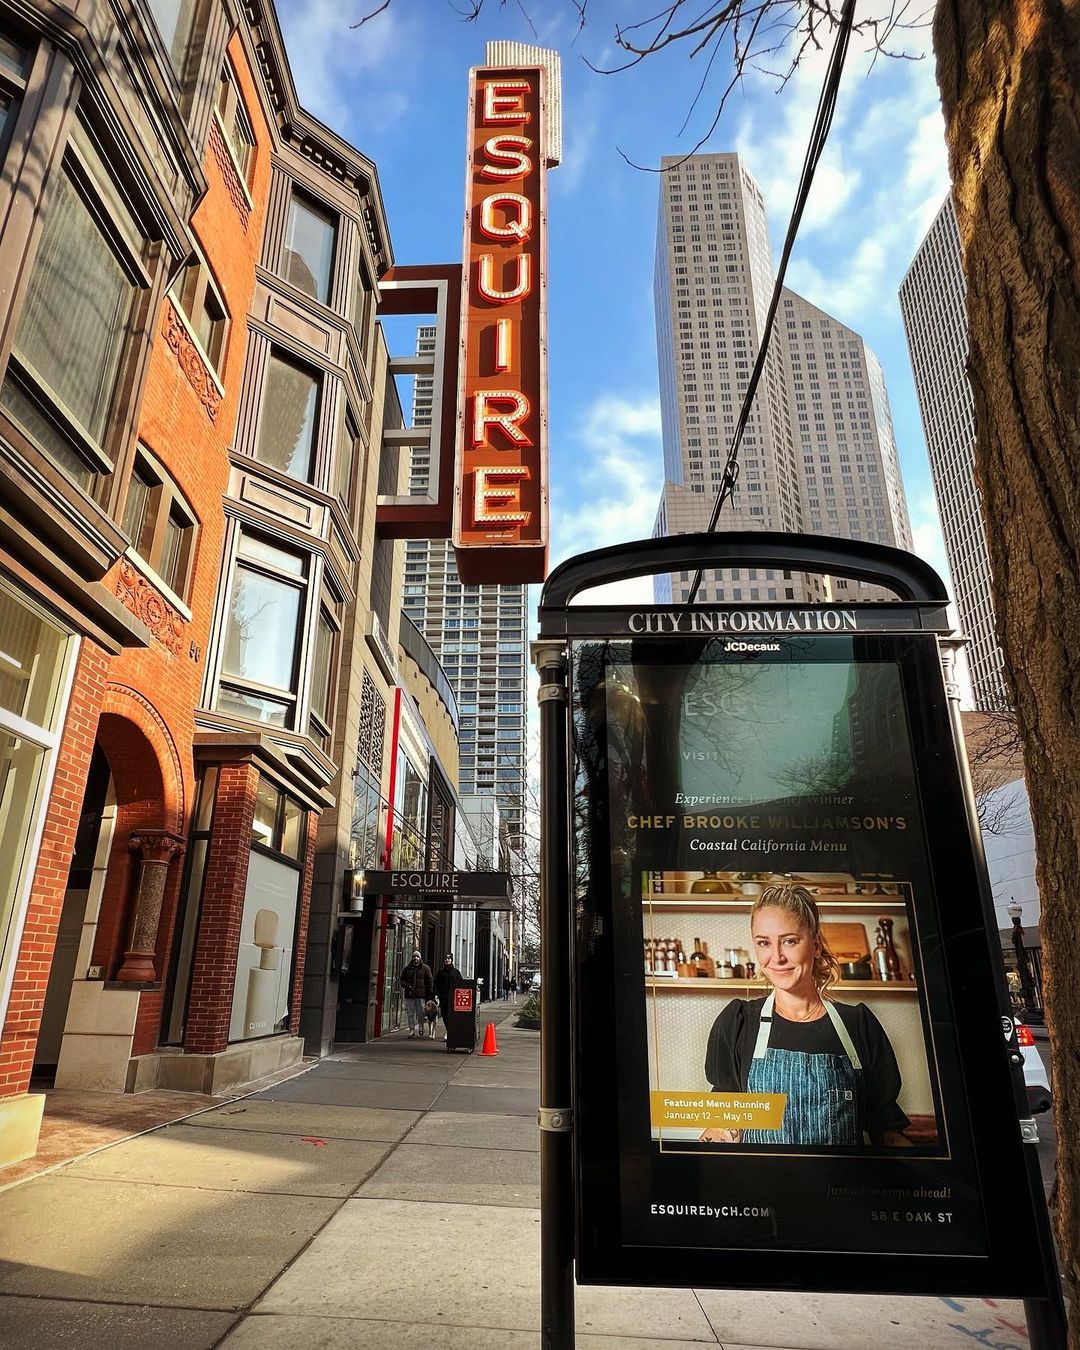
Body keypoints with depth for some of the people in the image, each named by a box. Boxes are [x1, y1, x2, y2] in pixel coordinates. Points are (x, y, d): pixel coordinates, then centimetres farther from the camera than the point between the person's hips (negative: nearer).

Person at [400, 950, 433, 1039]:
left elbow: (429, 982, 5)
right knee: (410, 1013, 4)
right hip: (409, 994, 2)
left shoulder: (425, 968, 5)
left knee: (420, 1012, -4)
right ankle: (412, 1030, 15)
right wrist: (406, 985, -7)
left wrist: (429, 995, -1)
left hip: (421, 994, -2)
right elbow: (402, 979, 14)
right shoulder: (407, 968, 12)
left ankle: (421, 1025, 22)